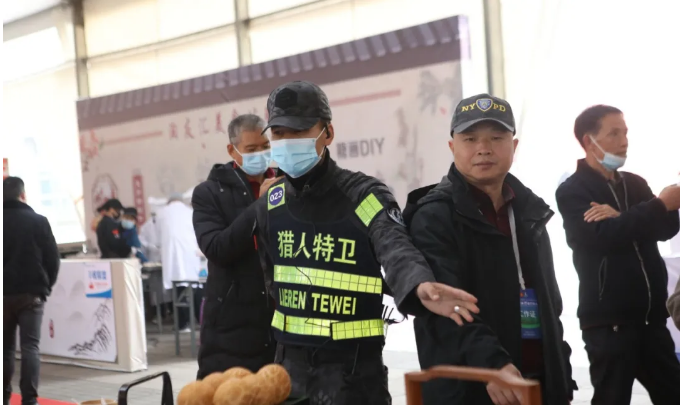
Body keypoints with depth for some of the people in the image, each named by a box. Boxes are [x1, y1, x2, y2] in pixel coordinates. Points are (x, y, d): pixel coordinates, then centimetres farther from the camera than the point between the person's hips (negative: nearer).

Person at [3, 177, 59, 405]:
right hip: (31, 293, -2)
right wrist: (46, 286, 9)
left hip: (4, 293, 2)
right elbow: (52, 257, -5)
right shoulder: (38, 221, -6)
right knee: (30, 347, -3)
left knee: (5, 347, 13)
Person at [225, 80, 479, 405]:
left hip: (351, 365, -5)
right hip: (289, 360, 5)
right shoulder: (272, 200, 3)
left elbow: (396, 250, -31)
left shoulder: (364, 196, -13)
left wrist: (419, 287, -51)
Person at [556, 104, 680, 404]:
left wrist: (621, 219, -18)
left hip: (651, 317, 6)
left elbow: (667, 228, -1)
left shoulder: (635, 184, 13)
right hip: (609, 321, -6)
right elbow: (602, 236, -20)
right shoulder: (572, 191, -4)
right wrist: (661, 205, -22)